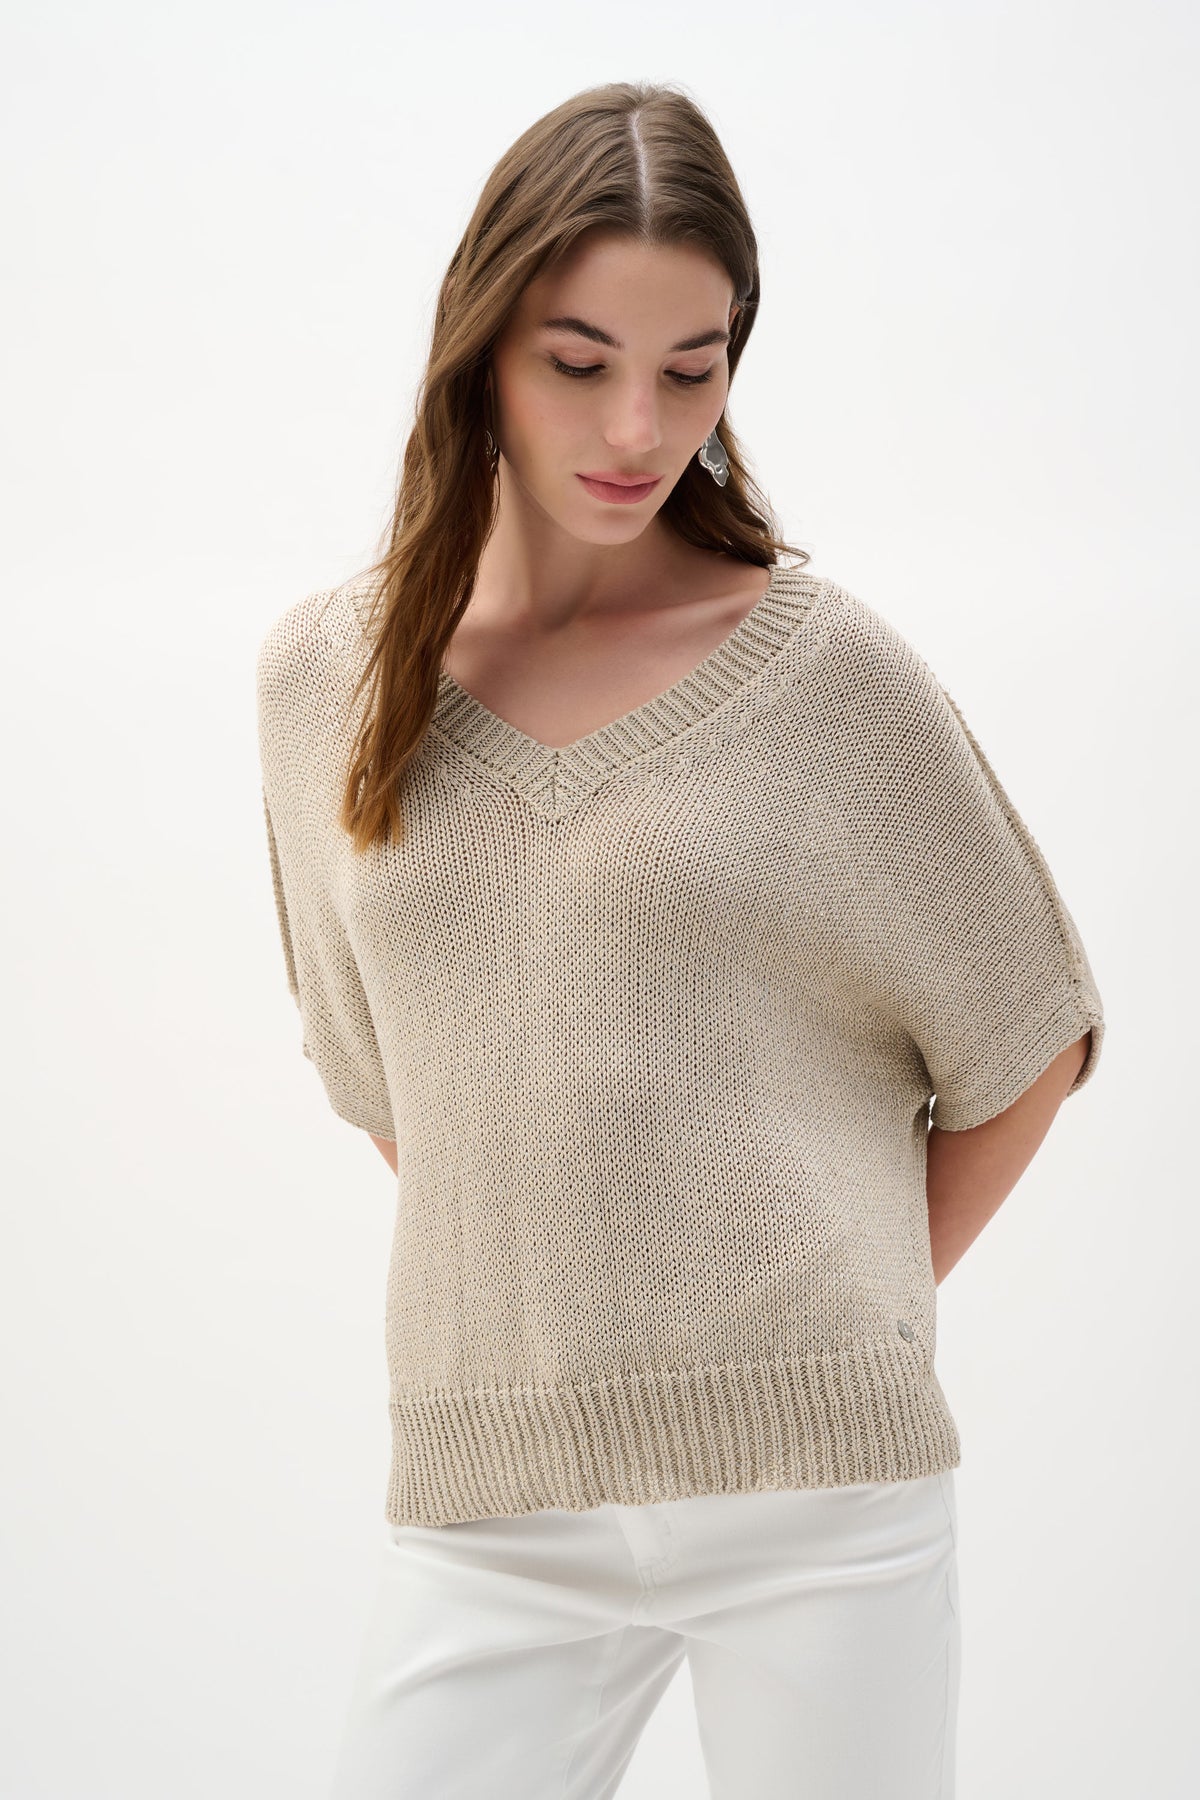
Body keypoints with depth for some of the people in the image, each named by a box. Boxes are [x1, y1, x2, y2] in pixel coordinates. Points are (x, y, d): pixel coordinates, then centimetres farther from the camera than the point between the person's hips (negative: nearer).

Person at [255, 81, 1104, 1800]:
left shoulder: (825, 668, -3)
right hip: (491, 1506, 2)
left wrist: (839, 1326, 7)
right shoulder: (325, 672, 6)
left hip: (819, 1483, -2)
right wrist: (553, 1310, 12)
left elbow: (1023, 1041, 7)